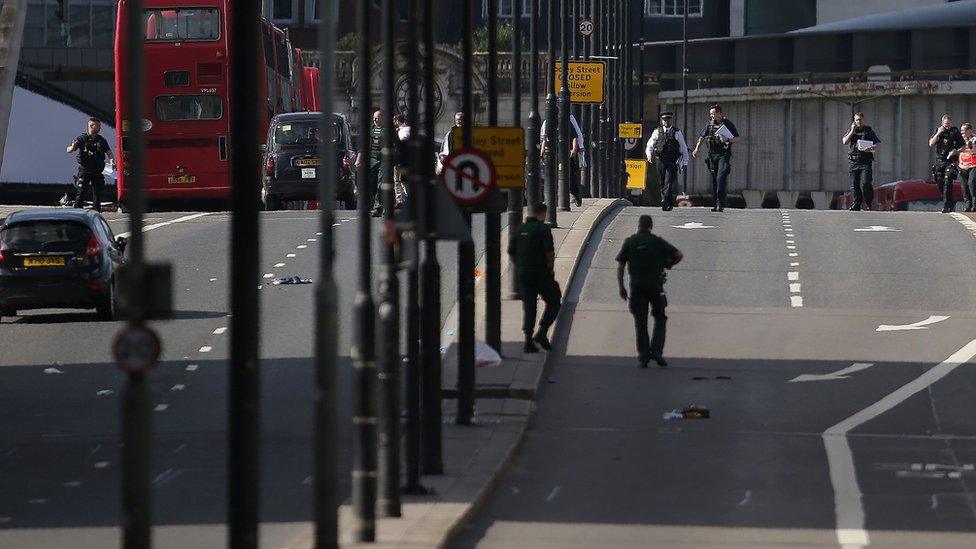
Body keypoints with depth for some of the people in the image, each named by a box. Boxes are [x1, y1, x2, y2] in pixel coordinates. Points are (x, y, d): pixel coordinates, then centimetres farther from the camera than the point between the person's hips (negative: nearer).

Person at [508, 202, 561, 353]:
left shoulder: (520, 229, 9)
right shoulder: (543, 228, -10)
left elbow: (511, 252, 11)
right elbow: (550, 251, -18)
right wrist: (550, 267, -4)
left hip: (522, 273, 6)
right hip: (541, 272, -6)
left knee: (528, 306, 9)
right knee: (553, 301, 10)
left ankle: (528, 341, 2)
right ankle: (542, 332, -4)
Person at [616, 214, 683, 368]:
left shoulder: (629, 242, 4)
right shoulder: (657, 241, 0)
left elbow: (620, 266, 2)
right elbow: (679, 255, -2)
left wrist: (621, 287, 8)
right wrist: (668, 264, 17)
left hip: (636, 286, 1)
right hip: (655, 285, -1)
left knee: (640, 322, 6)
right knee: (660, 319, 11)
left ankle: (643, 356, 3)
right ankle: (656, 351, -4)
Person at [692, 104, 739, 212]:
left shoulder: (728, 124, -3)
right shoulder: (710, 124, 10)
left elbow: (737, 138, -1)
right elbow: (702, 137, 18)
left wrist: (727, 140, -20)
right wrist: (696, 149, 7)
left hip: (724, 154, -5)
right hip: (712, 154, 5)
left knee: (721, 177, -17)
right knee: (714, 179, 4)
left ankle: (720, 203, -20)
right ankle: (717, 203, 10)